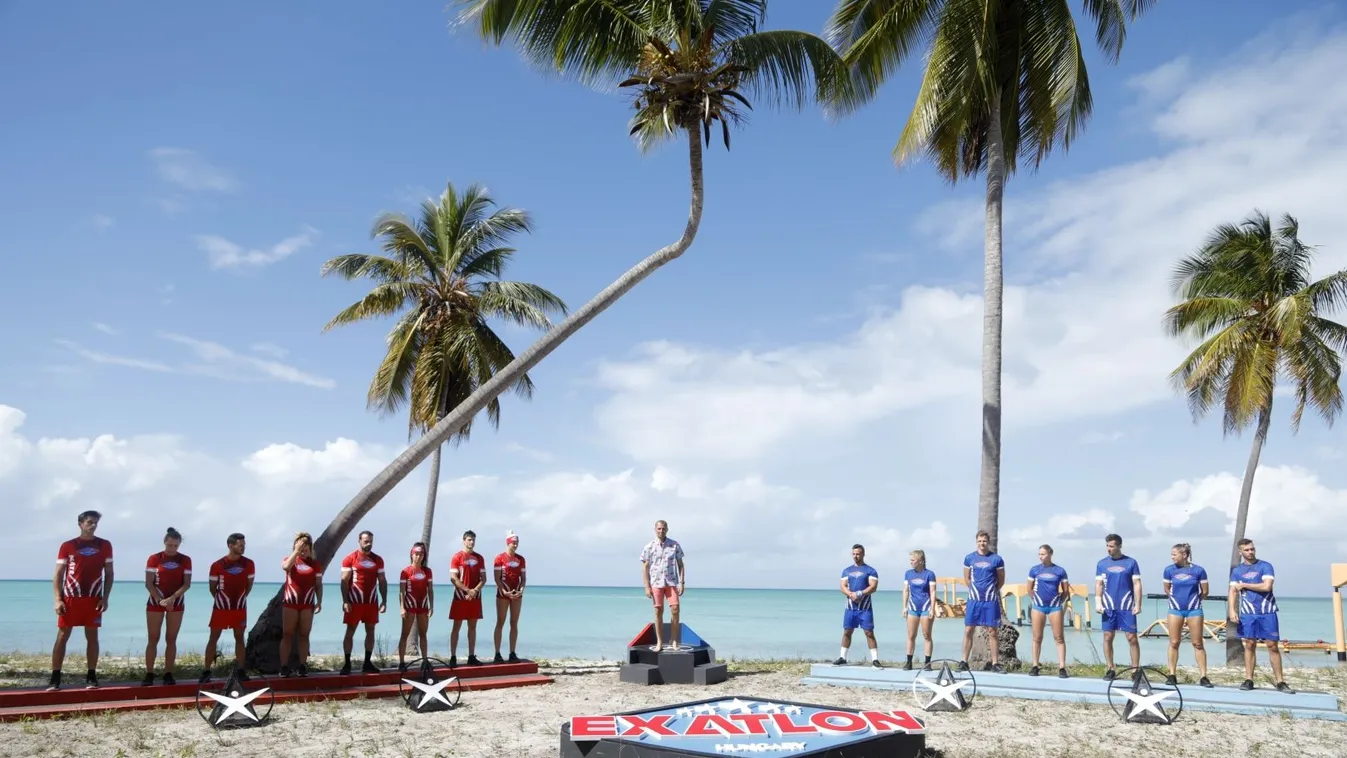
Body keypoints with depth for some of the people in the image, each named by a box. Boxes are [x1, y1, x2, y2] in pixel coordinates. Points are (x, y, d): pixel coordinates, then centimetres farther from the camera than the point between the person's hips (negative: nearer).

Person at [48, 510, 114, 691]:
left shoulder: (105, 545, 7)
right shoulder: (67, 546, 3)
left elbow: (109, 573, 9)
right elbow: (58, 574, 3)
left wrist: (105, 598, 0)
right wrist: (58, 599, -7)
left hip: (94, 599, 1)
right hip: (70, 598, -1)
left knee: (92, 637, 4)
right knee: (62, 637, -1)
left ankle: (91, 676, 9)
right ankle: (55, 678, 3)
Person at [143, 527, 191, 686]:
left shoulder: (185, 560, 1)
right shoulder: (154, 559, -2)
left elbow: (187, 584, -3)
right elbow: (148, 584, -6)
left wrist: (172, 598, -18)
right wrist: (161, 600, -17)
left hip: (176, 603, 1)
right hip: (155, 602, -1)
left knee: (171, 639, 2)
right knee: (153, 639, -1)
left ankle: (168, 674, 5)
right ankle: (149, 674, 2)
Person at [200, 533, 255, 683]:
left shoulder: (248, 564, -3)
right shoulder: (217, 566, -11)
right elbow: (212, 588, 1)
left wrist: (240, 598, 9)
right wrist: (222, 599, 7)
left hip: (240, 607, 2)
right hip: (221, 607, -2)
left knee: (239, 637, 7)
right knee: (213, 638, 0)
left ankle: (241, 670, 12)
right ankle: (206, 671, 4)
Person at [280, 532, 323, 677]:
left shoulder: (315, 564, 7)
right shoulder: (289, 559, 3)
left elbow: (318, 584, 7)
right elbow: (286, 567, -23)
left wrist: (319, 601, -2)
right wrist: (296, 551, -19)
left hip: (307, 604, 1)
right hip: (290, 603, -1)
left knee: (304, 635, 5)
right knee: (287, 635, 0)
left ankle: (302, 666, 8)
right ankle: (284, 666, 1)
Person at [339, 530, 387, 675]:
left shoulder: (378, 560, 8)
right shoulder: (350, 558, -4)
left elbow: (382, 581, 10)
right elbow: (344, 581, -7)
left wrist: (384, 601, 3)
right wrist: (345, 601, -14)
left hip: (372, 602, 4)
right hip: (354, 601, -4)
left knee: (370, 631, 6)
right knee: (350, 631, -1)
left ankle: (367, 663, 13)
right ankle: (347, 664, 4)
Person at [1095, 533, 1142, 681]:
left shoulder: (1131, 562, 0)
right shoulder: (1102, 563, 6)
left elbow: (1137, 584, 0)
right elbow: (1098, 584, 8)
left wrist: (1138, 604, -6)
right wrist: (1098, 602, -3)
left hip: (1127, 607, -2)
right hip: (1108, 607, 2)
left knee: (1132, 638, -2)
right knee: (1108, 637, 4)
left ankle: (1136, 669, 7)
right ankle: (1110, 669, 11)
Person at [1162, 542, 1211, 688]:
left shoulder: (1198, 570, -9)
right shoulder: (1169, 570, -4)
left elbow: (1205, 591, 2)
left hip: (1194, 610, -2)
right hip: (1175, 610, 2)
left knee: (1197, 644, 3)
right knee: (1174, 643, 4)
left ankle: (1203, 677, 8)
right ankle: (1172, 675, 11)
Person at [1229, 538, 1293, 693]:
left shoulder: (1265, 566, 0)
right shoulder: (1237, 571, 9)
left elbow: (1266, 586, -13)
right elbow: (1233, 592, 4)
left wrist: (1244, 585, -5)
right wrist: (1232, 610, -9)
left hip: (1267, 612, -2)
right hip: (1247, 613, 2)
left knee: (1273, 645, -1)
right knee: (1249, 645, 3)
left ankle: (1280, 682, 3)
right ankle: (1248, 680, 6)